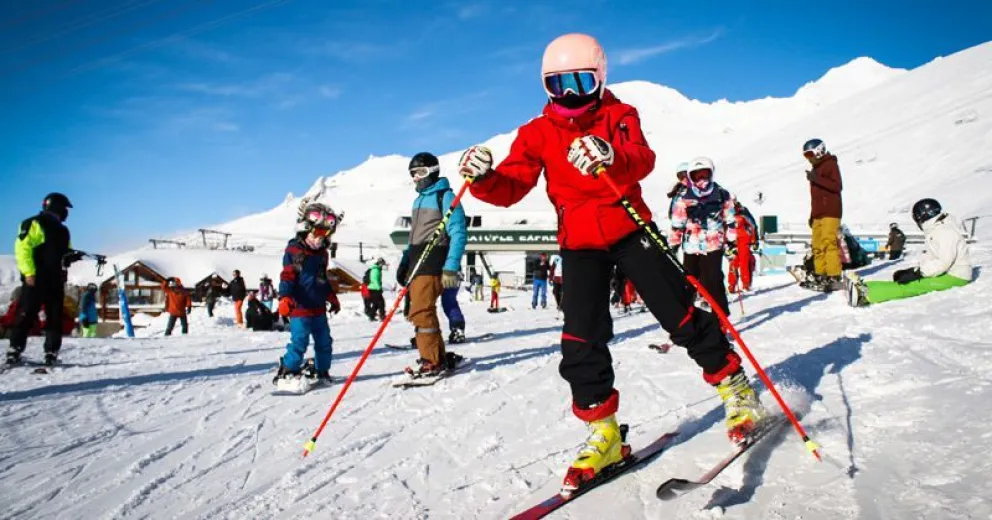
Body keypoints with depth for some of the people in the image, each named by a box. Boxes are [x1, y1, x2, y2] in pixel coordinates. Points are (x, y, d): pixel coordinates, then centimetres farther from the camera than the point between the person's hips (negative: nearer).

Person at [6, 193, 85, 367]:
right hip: (35, 279, -7)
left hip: (56, 281, 7)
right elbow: (22, 248, -12)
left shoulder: (62, 230, 20)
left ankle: (51, 353, 9)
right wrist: (29, 272, -20)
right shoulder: (34, 224, -4)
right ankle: (14, 351, 3)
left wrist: (73, 256, 2)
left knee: (55, 318, 5)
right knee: (26, 315, -5)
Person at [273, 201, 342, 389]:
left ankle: (322, 372, 27)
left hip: (318, 308, 8)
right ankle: (287, 374, 1)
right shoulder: (294, 251, -10)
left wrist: (332, 297, 26)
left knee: (324, 341, 13)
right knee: (299, 340, -11)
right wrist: (285, 297, -28)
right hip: (300, 308, -8)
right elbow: (287, 277, -16)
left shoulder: (322, 253, 13)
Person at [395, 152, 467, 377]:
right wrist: (405, 262, 18)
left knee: (420, 312, -15)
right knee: (422, 312, 7)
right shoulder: (419, 200, 21)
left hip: (433, 263, -8)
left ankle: (432, 362, -7)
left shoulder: (445, 196, -5)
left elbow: (458, 233, -11)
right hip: (417, 262, 9)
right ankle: (440, 357, 16)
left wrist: (451, 267, -19)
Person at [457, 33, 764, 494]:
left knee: (680, 315, -2)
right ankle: (604, 433, 9)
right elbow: (512, 187, -8)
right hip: (579, 244, 2)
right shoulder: (538, 132, 2)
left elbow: (642, 160, -22)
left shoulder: (619, 115, -2)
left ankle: (736, 388, 20)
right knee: (582, 340, -5)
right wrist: (483, 178, -31)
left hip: (629, 229, -1)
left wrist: (611, 157, -46)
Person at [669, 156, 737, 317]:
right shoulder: (684, 199, 2)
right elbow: (677, 225, 5)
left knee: (714, 282, -7)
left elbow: (730, 222, 8)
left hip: (714, 246, -1)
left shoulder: (722, 195, 3)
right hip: (691, 247, 1)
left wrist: (732, 243, 5)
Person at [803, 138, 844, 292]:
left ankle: (834, 278, -16)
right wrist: (812, 215, 23)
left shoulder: (830, 164, -2)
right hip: (818, 214, 9)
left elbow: (837, 186, -15)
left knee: (829, 243, -15)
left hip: (830, 212, -9)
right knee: (817, 245, 4)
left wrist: (817, 179, -22)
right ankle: (820, 276, 6)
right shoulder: (816, 167, 24)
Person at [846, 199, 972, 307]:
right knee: (902, 280, -9)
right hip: (945, 272, 10)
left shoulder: (946, 231, -15)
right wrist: (913, 270, -3)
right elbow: (929, 258, 13)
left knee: (912, 285, -27)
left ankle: (864, 294, -47)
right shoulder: (935, 230, 17)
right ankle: (862, 288, -27)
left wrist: (917, 273, -26)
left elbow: (944, 262, -24)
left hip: (955, 276, -10)